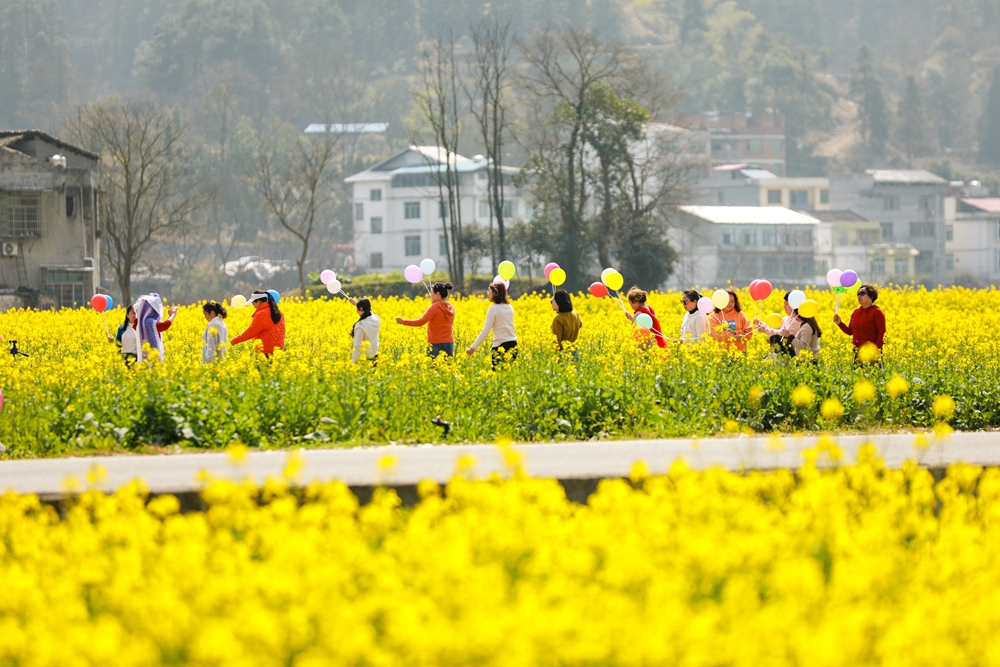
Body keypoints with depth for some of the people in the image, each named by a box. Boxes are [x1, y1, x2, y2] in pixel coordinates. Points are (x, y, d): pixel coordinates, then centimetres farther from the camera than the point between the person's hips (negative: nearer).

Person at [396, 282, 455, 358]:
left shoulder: (435, 307, -11)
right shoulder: (451, 308, 9)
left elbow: (421, 322, -16)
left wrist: (403, 321, -8)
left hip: (436, 344, -6)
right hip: (449, 343, 6)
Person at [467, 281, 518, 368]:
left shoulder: (493, 309, -10)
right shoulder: (509, 307, 10)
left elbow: (485, 331, -14)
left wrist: (473, 348, -11)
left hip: (501, 346, -7)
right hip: (513, 345, 7)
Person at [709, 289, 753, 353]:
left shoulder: (740, 315, 8)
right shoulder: (715, 316, 3)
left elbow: (749, 333, 5)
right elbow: (716, 335, -7)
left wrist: (735, 332, -9)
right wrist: (734, 337, -14)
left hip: (739, 352, 1)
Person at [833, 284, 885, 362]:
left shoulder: (877, 312, -6)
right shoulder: (856, 313, 14)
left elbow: (881, 333, -10)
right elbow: (850, 331, 19)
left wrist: (876, 350, -18)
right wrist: (840, 323, 3)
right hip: (858, 351, 7)